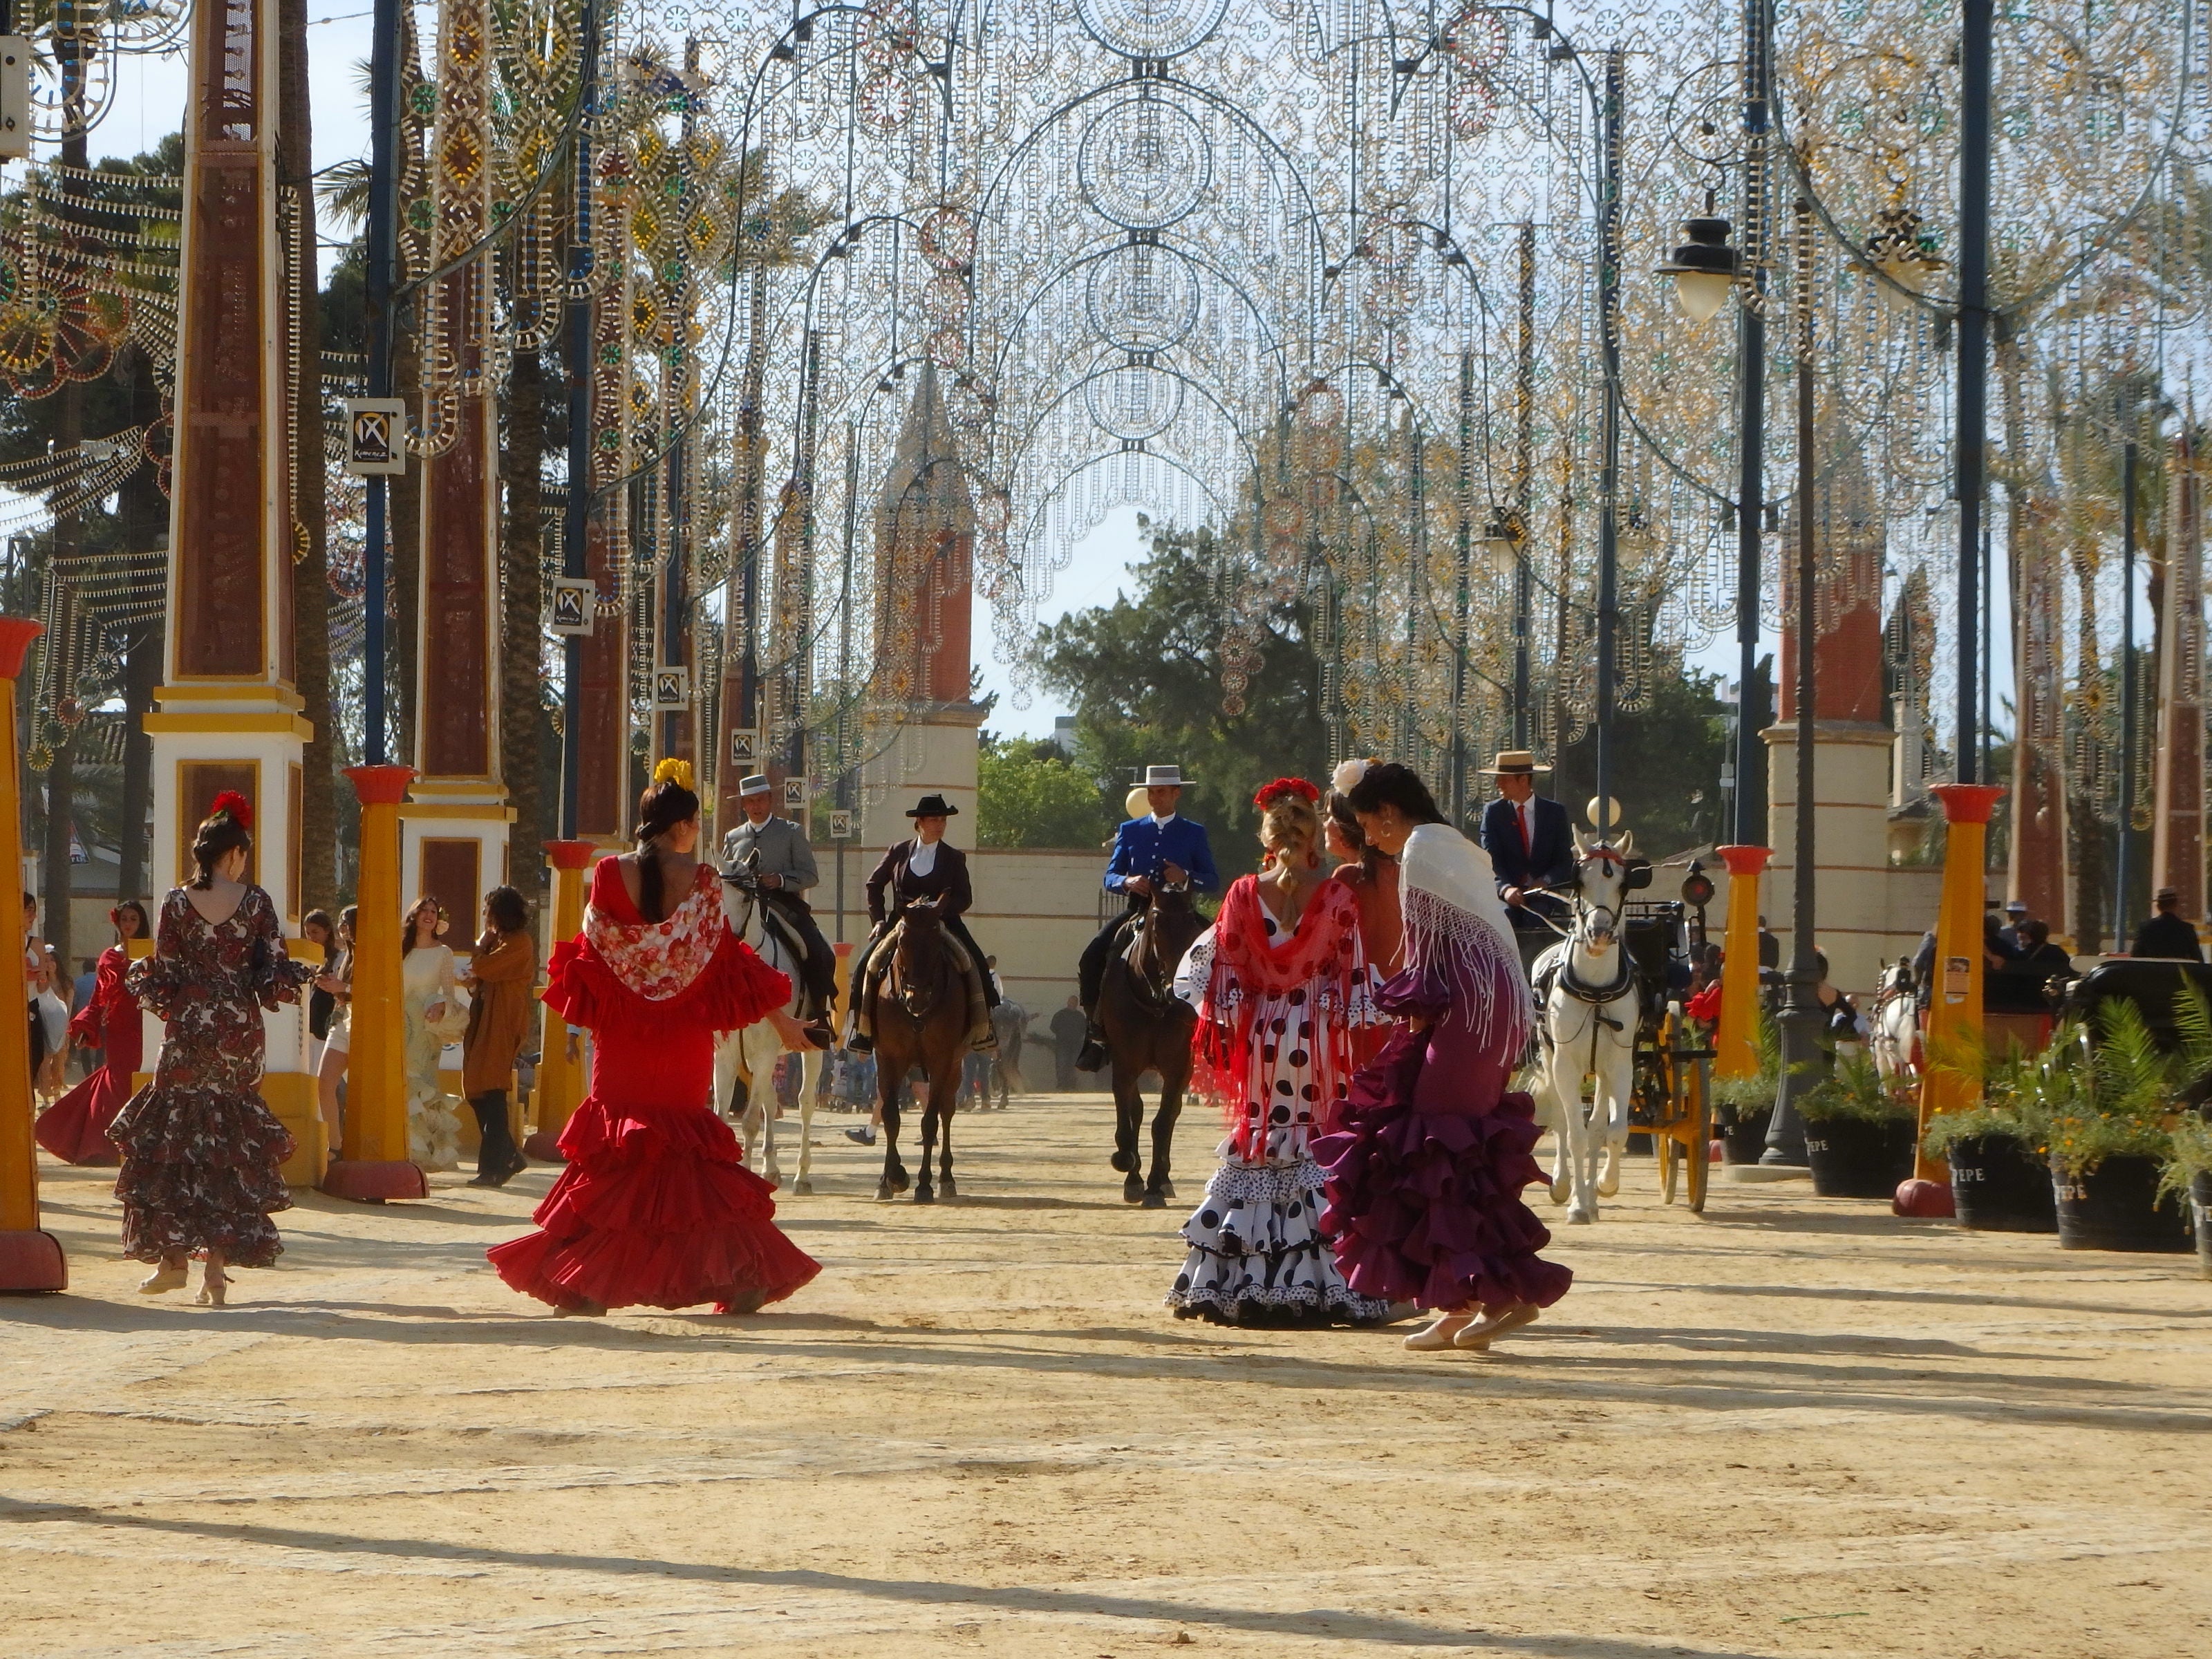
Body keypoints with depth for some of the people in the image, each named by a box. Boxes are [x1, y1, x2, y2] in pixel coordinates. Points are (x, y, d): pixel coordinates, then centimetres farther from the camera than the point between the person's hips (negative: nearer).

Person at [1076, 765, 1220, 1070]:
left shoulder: (1194, 834, 11)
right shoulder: (1129, 831, 17)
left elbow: (1213, 881, 8)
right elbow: (1110, 877, 13)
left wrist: (1186, 878, -13)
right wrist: (1127, 882, -11)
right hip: (1137, 910, 2)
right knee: (1092, 958, -21)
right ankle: (1096, 1032, -15)